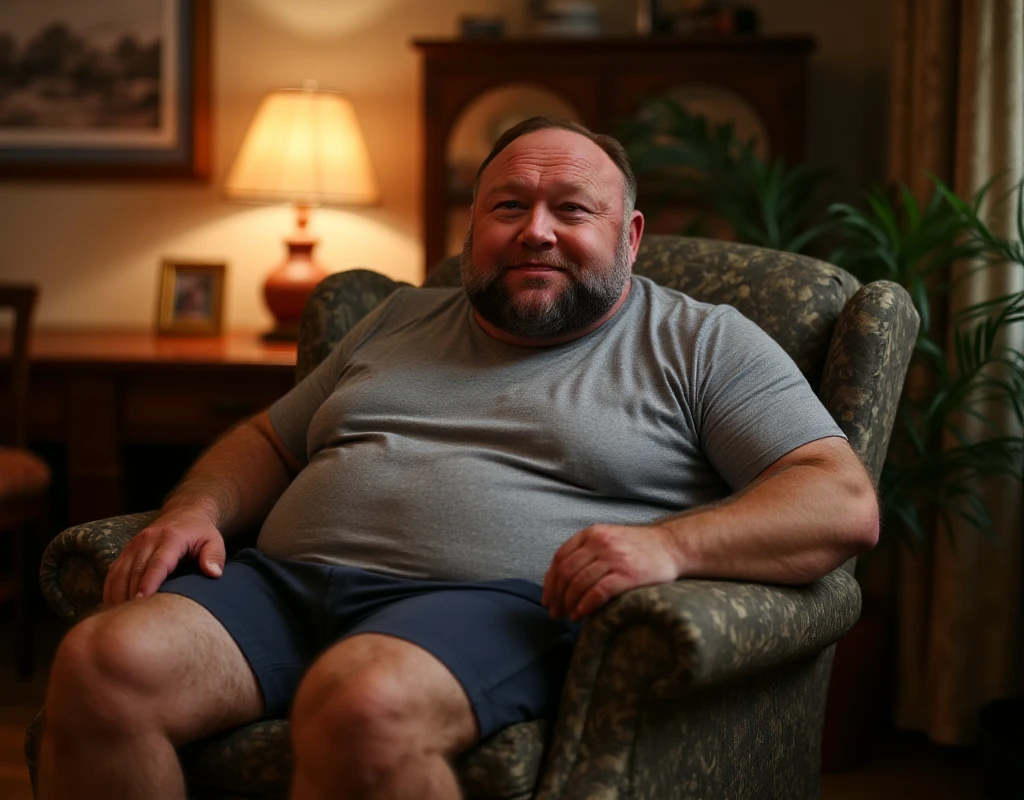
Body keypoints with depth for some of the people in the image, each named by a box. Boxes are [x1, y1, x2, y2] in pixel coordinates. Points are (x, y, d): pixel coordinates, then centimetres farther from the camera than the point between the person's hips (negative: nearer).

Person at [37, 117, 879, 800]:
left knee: (362, 703, -39)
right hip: (286, 582, 5)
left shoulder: (701, 345, 11)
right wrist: (197, 508, 9)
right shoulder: (400, 320, 27)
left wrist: (669, 544, -18)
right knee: (102, 664, -24)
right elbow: (268, 441, 34)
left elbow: (847, 503, 0)